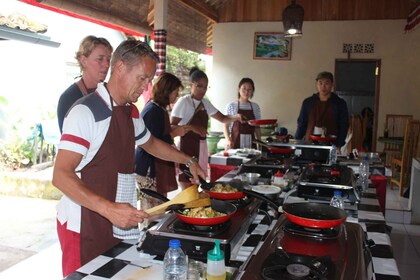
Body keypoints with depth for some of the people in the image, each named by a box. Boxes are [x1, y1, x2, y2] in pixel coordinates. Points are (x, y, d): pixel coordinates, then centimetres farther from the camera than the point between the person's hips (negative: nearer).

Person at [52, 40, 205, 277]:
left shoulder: (132, 112, 9)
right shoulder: (86, 111, -17)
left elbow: (150, 143, 28)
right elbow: (61, 175, -21)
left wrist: (189, 161, 21)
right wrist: (110, 209, -32)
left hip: (121, 223, 7)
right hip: (84, 227, -7)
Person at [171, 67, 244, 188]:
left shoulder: (205, 103, 11)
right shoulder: (184, 102, -9)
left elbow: (223, 119, 16)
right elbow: (171, 126, -13)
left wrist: (236, 117, -3)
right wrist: (191, 127, -26)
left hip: (201, 148, 7)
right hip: (186, 148, -7)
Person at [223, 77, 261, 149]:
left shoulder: (255, 107, 7)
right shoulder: (231, 106, 0)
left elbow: (257, 127, 11)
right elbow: (226, 126, -1)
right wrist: (228, 140, -15)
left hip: (251, 144, 2)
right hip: (235, 143, -2)